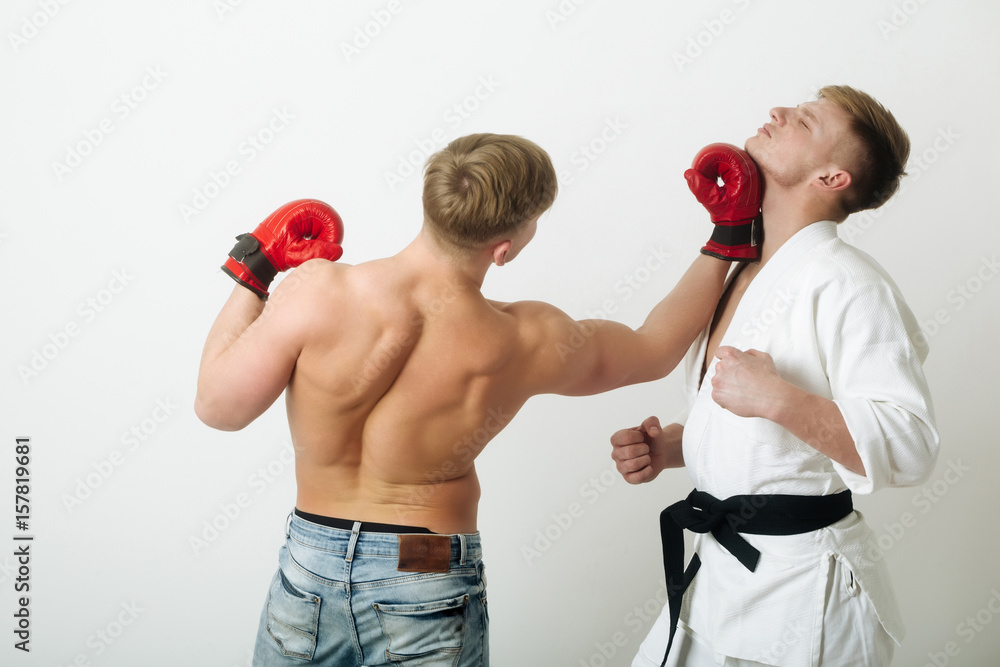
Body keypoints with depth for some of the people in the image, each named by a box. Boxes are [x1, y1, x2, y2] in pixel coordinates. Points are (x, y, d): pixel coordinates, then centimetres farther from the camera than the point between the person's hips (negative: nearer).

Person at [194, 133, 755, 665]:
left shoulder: (317, 293, -21)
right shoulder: (529, 345, -15)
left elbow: (218, 408, -8)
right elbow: (654, 350, 4)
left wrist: (252, 273, 2)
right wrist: (728, 239, 12)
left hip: (310, 574, 1)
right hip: (430, 598, -1)